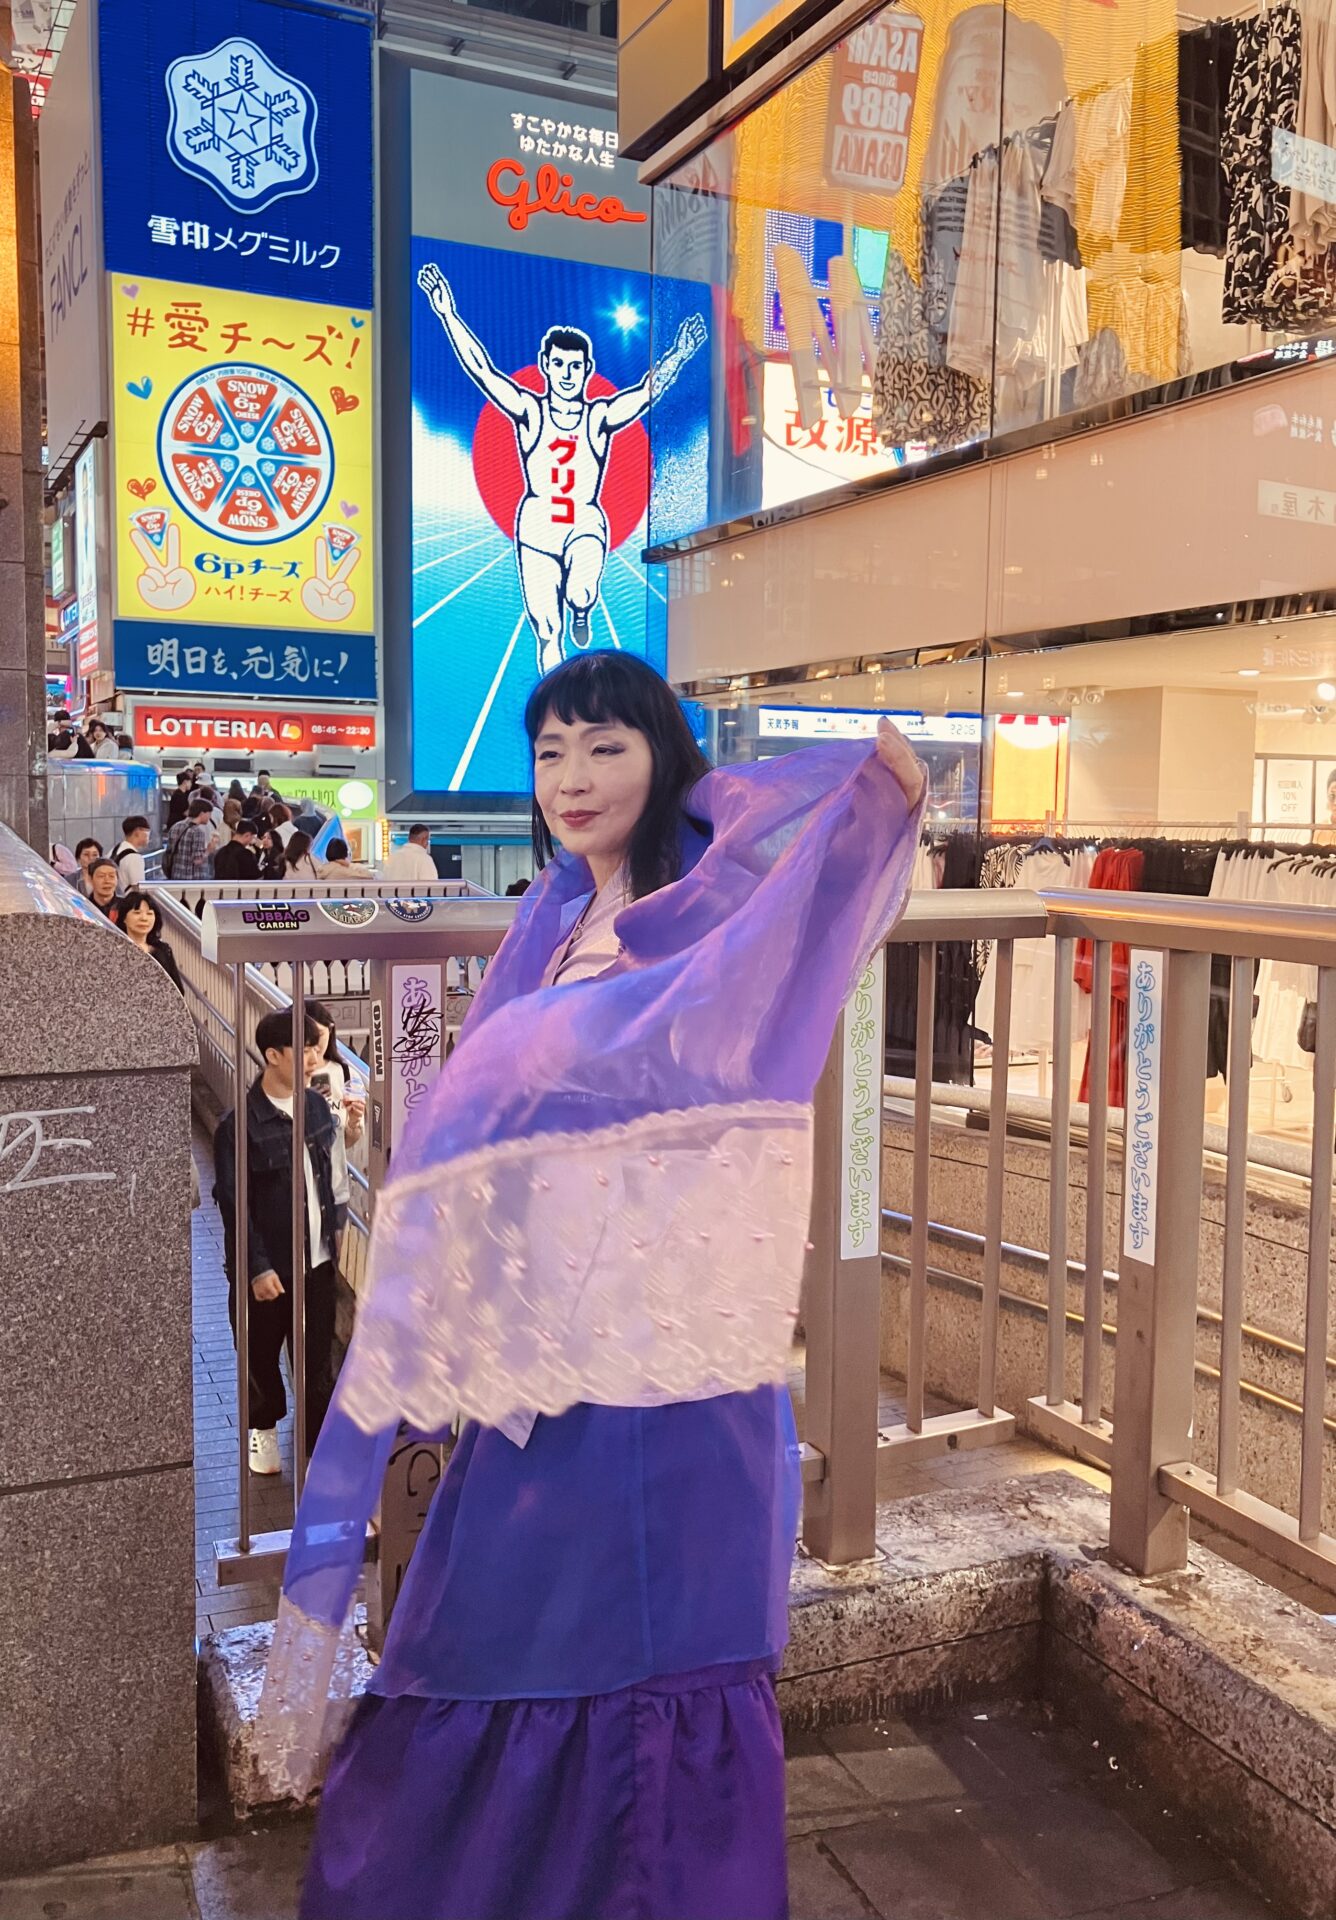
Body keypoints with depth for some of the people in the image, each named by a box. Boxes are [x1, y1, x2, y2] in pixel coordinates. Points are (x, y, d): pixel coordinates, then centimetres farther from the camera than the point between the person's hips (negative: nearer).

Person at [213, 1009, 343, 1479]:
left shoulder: (316, 1105, 1)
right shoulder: (240, 1124, -17)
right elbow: (233, 1205, -15)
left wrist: (333, 1226, 15)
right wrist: (257, 1268, -16)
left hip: (316, 1261, 4)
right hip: (266, 1267, -4)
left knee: (318, 1357, 8)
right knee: (261, 1355, 17)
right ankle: (263, 1427, 41)